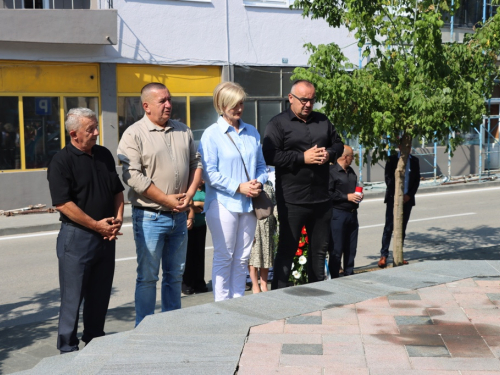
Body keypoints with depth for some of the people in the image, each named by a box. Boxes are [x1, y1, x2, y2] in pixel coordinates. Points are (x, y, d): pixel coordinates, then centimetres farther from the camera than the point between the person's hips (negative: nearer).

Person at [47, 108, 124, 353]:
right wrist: (96, 225, -16)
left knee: (100, 294, 14)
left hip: (106, 236, 6)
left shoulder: (104, 155, 10)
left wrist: (118, 218, 0)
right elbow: (63, 203, -17)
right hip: (77, 236, -6)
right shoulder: (61, 162, -10)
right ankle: (68, 349, 13)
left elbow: (117, 190, 16)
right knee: (73, 296, 2)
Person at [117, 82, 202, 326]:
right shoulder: (134, 135, -8)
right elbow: (133, 176, -17)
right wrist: (168, 200, -16)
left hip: (179, 215, 6)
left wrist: (189, 195, -3)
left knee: (175, 274, 14)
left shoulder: (183, 131, 11)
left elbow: (196, 164, 13)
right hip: (150, 216, -5)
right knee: (147, 276, 1)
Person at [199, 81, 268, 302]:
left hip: (248, 203, 5)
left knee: (242, 257, 11)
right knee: (224, 257, 3)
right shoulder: (212, 134, -6)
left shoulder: (252, 132, 10)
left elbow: (261, 165, 15)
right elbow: (209, 173, -11)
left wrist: (258, 182, -6)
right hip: (223, 203, -5)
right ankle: (222, 305, 13)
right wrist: (238, 187, -15)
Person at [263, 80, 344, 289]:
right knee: (287, 249, 0)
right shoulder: (278, 123, -5)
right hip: (292, 200, -6)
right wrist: (303, 157, -18)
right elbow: (269, 156, -15)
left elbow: (338, 144, 20)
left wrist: (328, 153, -3)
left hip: (321, 198, 6)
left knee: (320, 248, 15)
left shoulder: (323, 121, 13)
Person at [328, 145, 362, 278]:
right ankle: (334, 279, 4)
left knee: (351, 250, 13)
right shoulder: (332, 171, -12)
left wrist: (358, 195, 8)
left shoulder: (351, 171, 16)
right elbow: (328, 193, -19)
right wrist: (347, 197, -17)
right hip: (338, 214, -8)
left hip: (352, 214, 8)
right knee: (336, 251, -3)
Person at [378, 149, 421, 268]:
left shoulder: (414, 161, 10)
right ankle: (383, 256, -5)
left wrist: (409, 195, -5)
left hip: (407, 199, 3)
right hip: (393, 197, -3)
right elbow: (388, 178, -4)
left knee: (402, 228, 6)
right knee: (389, 227, -7)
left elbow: (417, 180, 8)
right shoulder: (392, 159, 2)